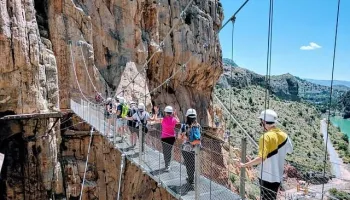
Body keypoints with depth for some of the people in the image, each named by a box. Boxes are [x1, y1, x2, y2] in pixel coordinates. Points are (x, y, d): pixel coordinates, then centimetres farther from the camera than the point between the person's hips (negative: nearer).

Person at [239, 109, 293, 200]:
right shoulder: (284, 135, 1)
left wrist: (245, 165, -23)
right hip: (277, 176, 7)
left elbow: (261, 158, -28)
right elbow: (290, 150, 19)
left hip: (267, 177, -7)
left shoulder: (266, 137, -21)